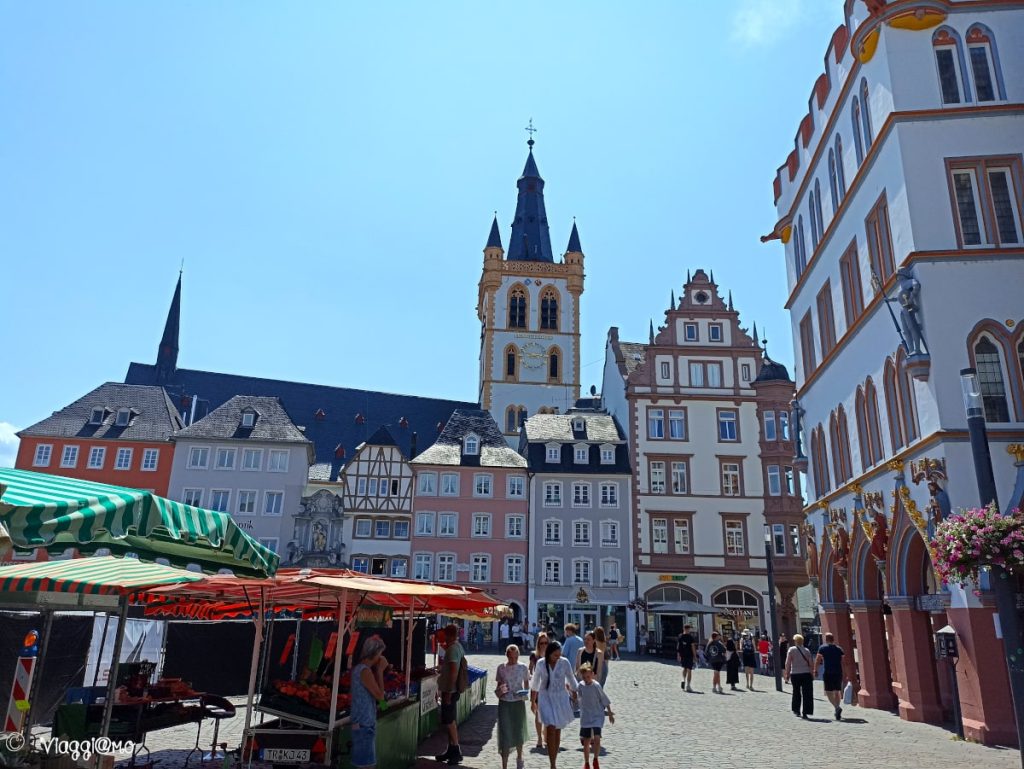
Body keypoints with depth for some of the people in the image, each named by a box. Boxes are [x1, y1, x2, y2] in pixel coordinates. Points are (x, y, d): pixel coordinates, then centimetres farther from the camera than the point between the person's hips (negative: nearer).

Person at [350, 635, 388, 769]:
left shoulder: (359, 668, 9)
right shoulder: (365, 671, -20)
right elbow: (380, 695, -17)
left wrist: (378, 670, 7)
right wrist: (380, 670, -11)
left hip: (363, 721, 10)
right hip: (364, 723, -10)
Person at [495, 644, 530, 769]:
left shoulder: (523, 668, -4)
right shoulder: (501, 668, -5)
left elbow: (526, 683, 9)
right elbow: (499, 684, 6)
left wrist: (524, 693, -10)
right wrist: (499, 690, -16)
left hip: (518, 703, 1)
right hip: (504, 704, -1)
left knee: (518, 731, 15)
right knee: (505, 734, -4)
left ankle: (519, 758, 42)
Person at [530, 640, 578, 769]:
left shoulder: (564, 663, -9)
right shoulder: (541, 664, -8)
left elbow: (571, 681, 5)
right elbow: (535, 684, 7)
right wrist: (533, 702, 15)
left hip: (561, 698, 1)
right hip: (546, 698, -1)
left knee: (557, 731, 8)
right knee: (551, 728, -14)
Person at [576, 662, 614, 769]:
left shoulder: (596, 686, -15)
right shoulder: (581, 685, -3)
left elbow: (604, 700, -6)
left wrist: (610, 713, -2)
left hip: (597, 717, -4)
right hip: (585, 717, 4)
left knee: (597, 739, -18)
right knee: (586, 742, 9)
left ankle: (596, 760, 4)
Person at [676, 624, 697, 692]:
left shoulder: (680, 636, 4)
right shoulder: (691, 637, -8)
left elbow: (678, 646, 8)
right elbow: (693, 646, -10)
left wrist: (678, 655, 16)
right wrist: (695, 655, -3)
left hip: (682, 655, 4)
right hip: (689, 655, -4)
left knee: (684, 668, 22)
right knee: (689, 670, 2)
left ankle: (683, 680, 3)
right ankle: (688, 685, 0)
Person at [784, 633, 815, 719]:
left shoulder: (791, 650, -4)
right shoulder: (806, 651, 0)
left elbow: (788, 663, -6)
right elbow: (811, 664, -1)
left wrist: (787, 674, 1)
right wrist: (812, 674, 9)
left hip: (795, 674, 0)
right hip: (806, 674, 0)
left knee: (796, 692, 16)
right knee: (806, 694, 3)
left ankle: (796, 710, 24)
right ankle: (805, 711, -2)